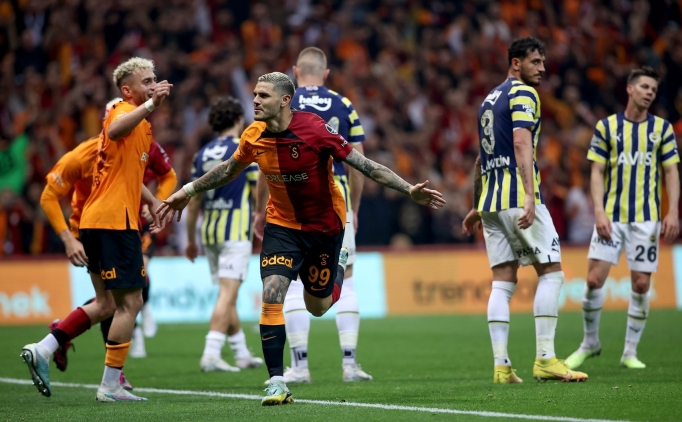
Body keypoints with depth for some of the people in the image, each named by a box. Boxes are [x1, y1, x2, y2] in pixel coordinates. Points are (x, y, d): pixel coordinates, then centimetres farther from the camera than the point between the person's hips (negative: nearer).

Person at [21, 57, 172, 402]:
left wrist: (152, 201, 27)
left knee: (106, 303, 14)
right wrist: (149, 104, -40)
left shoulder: (142, 125, 22)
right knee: (130, 303, -5)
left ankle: (43, 350, 11)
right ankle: (110, 387, -2)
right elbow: (114, 130, -36)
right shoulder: (124, 112, -9)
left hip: (96, 221, 10)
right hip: (115, 221, -10)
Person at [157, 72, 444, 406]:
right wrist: (189, 191, 17)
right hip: (282, 224, 2)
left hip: (325, 226, -2)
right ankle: (277, 383, -12)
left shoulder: (314, 129, -24)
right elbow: (230, 169, 12)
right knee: (271, 296, -17)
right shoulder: (253, 136, -10)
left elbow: (363, 164, -21)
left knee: (317, 307, 13)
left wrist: (409, 190, -26)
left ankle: (339, 265, 47)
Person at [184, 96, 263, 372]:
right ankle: (211, 355, -19)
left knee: (227, 295, 15)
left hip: (209, 232, 6)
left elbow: (193, 202, 11)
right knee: (228, 294, -9)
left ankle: (242, 354, 23)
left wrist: (191, 240, 18)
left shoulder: (202, 155, 9)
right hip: (236, 230, -6)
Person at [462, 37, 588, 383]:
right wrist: (529, 197, -28)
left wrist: (477, 208, 32)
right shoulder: (523, 94, -5)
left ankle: (501, 366, -2)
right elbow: (521, 144, -20)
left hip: (490, 199, 8)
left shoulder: (489, 99, 21)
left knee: (503, 282, 5)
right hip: (517, 196, -8)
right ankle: (545, 359, -8)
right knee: (551, 272, -2)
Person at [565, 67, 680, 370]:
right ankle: (590, 343, 12)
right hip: (611, 215, -1)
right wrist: (599, 211, -11)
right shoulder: (606, 126, 4)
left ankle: (630, 351, 11)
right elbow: (597, 172, 2)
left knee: (641, 284, -2)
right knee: (595, 279, -8)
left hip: (646, 217, 1)